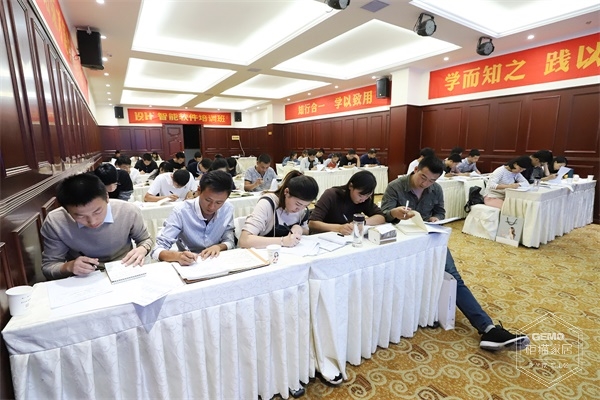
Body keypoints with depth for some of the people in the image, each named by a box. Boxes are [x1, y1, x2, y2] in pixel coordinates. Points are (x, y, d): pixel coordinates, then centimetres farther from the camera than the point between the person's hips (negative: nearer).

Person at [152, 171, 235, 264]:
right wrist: (178, 256, -36)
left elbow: (230, 241, 2)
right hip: (188, 266, -1)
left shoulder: (228, 209, -8)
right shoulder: (181, 212, -17)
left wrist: (219, 247, -18)